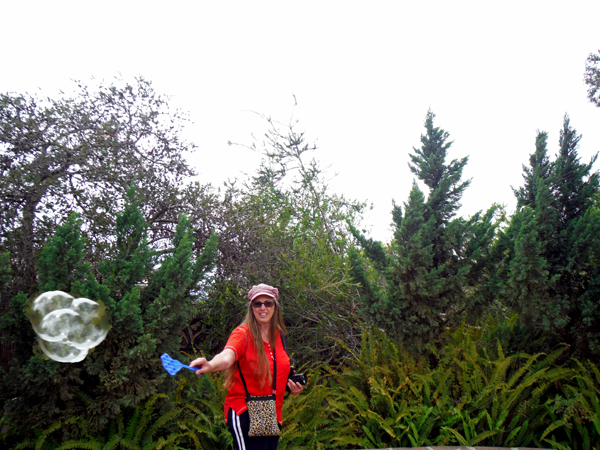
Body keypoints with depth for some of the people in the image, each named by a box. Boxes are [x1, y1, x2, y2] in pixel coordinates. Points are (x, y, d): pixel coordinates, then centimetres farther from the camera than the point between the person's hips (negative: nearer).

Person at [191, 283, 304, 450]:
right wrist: (210, 365, -53)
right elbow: (227, 356, -33)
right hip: (245, 413, -6)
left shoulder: (279, 336, 7)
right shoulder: (243, 333, -11)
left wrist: (292, 385, 4)